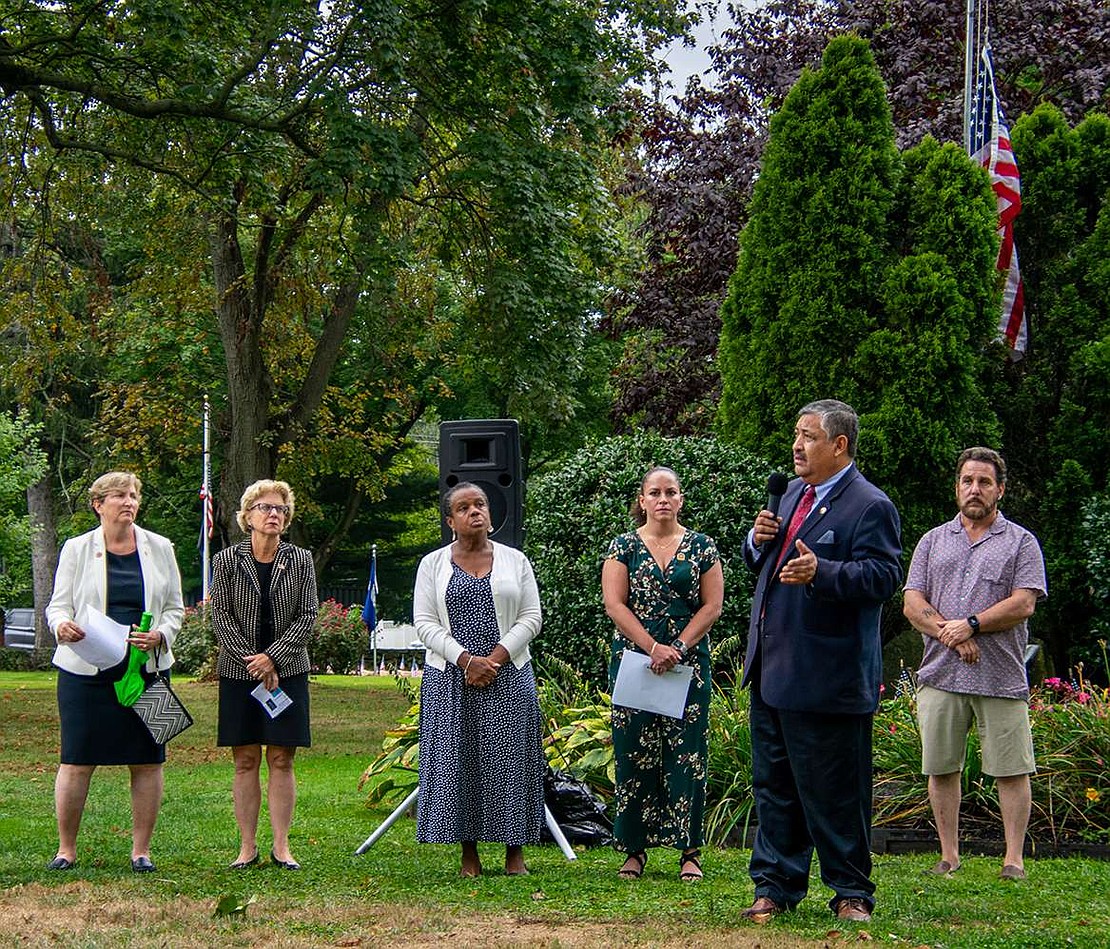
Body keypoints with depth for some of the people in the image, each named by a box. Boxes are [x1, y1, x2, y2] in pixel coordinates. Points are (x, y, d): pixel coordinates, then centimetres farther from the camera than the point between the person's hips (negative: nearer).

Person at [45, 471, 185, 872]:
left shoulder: (159, 548, 8)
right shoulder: (77, 549, 4)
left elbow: (174, 608, 11)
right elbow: (58, 605, 4)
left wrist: (160, 635, -9)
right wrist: (62, 625, -19)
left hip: (146, 669, 2)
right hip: (86, 670, -2)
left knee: (147, 762, 2)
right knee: (77, 761, -2)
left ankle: (141, 850, 11)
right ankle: (66, 849, 9)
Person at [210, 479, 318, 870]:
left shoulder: (300, 560, 3)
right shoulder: (227, 561, 1)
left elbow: (307, 616, -1)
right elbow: (221, 618, -2)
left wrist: (272, 657, -12)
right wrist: (253, 662, -12)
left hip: (287, 672, 0)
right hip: (238, 673, 0)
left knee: (281, 760, 1)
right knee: (245, 761, 3)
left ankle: (281, 846, 5)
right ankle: (247, 846, 7)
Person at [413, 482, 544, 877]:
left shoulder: (515, 560, 8)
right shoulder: (433, 564, 7)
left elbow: (531, 618, 3)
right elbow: (425, 623, 0)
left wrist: (496, 658, -11)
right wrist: (466, 661, -12)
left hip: (508, 677, 0)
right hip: (450, 678, 0)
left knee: (508, 758, -2)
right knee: (457, 758, -1)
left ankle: (514, 851, 4)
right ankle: (469, 852, 5)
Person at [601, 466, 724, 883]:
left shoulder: (702, 548, 7)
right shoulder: (623, 547, 5)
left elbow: (712, 606, 1)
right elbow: (614, 604, -3)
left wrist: (679, 649, -11)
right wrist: (653, 648, -13)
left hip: (689, 662, 0)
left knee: (687, 753, -2)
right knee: (634, 753, 1)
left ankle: (690, 852, 1)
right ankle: (634, 848, 7)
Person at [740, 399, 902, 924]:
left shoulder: (870, 506, -11)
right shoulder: (794, 492, 15)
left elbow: (883, 576, -21)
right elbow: (762, 563, 25)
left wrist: (821, 572, -34)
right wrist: (759, 541, 2)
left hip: (826, 679, -9)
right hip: (771, 672, 9)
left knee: (834, 792, -1)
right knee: (773, 784, 14)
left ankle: (851, 892, 12)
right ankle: (776, 886, 23)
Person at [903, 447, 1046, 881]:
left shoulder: (1021, 542, 7)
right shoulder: (933, 541, 15)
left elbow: (1023, 604, -5)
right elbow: (912, 604, 6)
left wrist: (970, 625, -13)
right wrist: (948, 633, -10)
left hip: (1001, 678, -3)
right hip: (940, 675, 3)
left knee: (1011, 771, -2)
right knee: (941, 768, 5)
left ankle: (1013, 858, 4)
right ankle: (949, 856, 13)